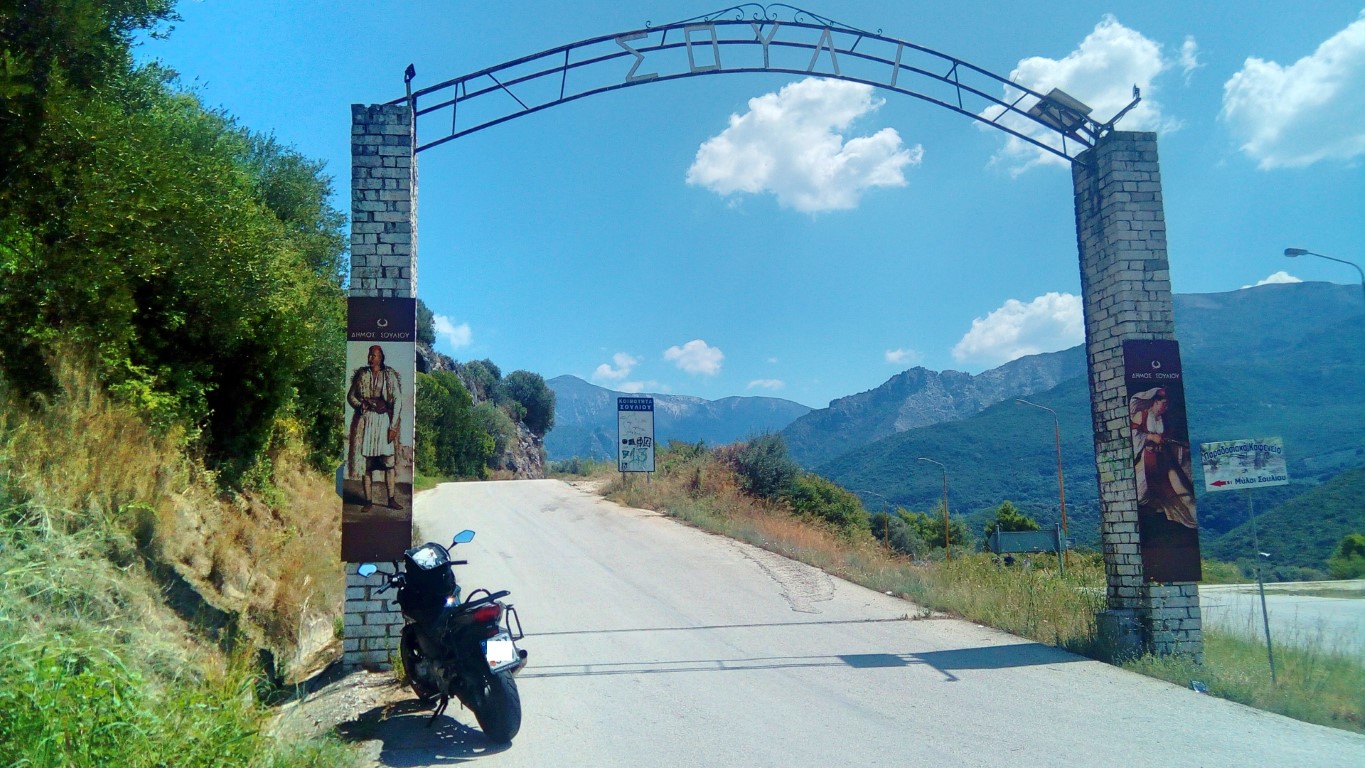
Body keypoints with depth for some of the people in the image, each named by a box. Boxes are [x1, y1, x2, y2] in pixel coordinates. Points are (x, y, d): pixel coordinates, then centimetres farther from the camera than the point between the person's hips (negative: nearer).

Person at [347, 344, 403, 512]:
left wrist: (393, 426, -7)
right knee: (365, 461, 0)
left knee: (389, 460, -4)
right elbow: (350, 396, 11)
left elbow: (397, 399, -2)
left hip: (384, 420, -1)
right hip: (365, 421, 1)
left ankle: (391, 499, 5)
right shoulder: (361, 374, 8)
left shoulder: (389, 375, 1)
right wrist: (365, 405, -9)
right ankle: (368, 501, 5)